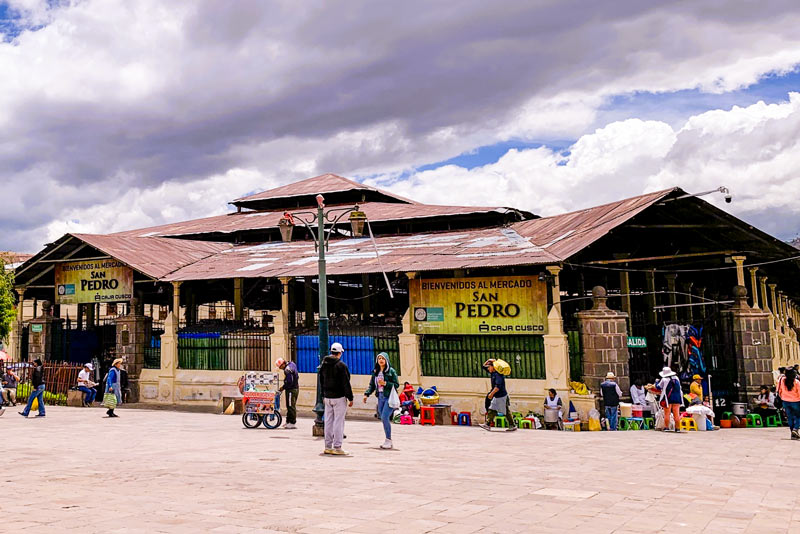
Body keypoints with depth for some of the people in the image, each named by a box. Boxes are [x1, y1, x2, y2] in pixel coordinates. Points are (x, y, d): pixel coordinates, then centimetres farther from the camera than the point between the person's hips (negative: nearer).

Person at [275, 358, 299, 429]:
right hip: (296, 388, 10)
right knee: (290, 406, 15)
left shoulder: (287, 369, -21)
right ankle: (288, 421, 22)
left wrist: (283, 388, -11)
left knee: (291, 406, -4)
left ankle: (293, 423, -1)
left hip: (291, 389, -10)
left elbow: (289, 382, -24)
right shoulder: (292, 364, 10)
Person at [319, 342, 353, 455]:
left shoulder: (323, 364, 10)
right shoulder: (341, 365, -12)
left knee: (328, 421, 10)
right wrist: (350, 398, -7)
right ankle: (337, 447, -4)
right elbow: (346, 383, -13)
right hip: (339, 397, -7)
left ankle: (328, 447, 14)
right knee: (338, 422, -4)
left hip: (327, 398, 7)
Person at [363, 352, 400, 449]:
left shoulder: (391, 371, -4)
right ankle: (388, 441, 16)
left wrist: (385, 383, -16)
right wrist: (366, 394, 0)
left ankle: (388, 440, -6)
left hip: (389, 397, -6)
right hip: (380, 397, 6)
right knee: (383, 419, 8)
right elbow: (371, 385, 15)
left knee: (385, 417, -16)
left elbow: (396, 384, -6)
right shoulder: (375, 372, 12)